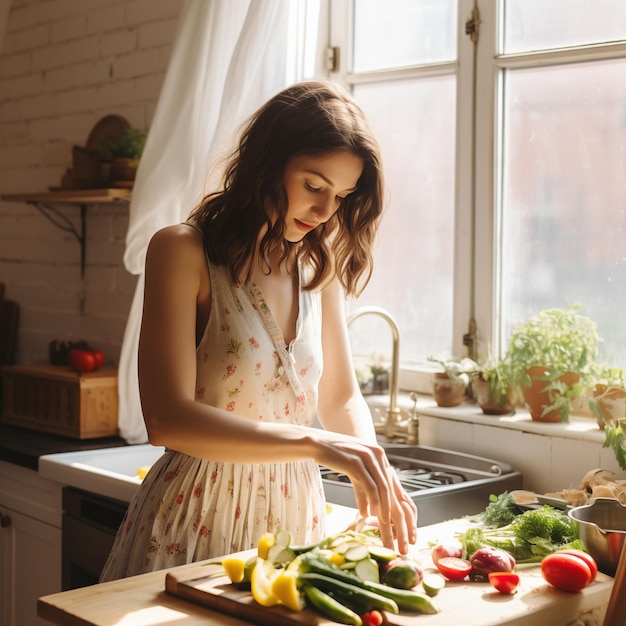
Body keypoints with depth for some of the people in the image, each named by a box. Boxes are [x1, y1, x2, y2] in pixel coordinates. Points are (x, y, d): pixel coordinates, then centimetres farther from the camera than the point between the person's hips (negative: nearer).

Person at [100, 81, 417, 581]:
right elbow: (167, 419, -22)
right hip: (200, 520, -5)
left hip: (295, 516, 5)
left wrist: (375, 474, -8)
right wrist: (316, 444, -29)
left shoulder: (320, 267, 4)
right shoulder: (182, 252, -12)